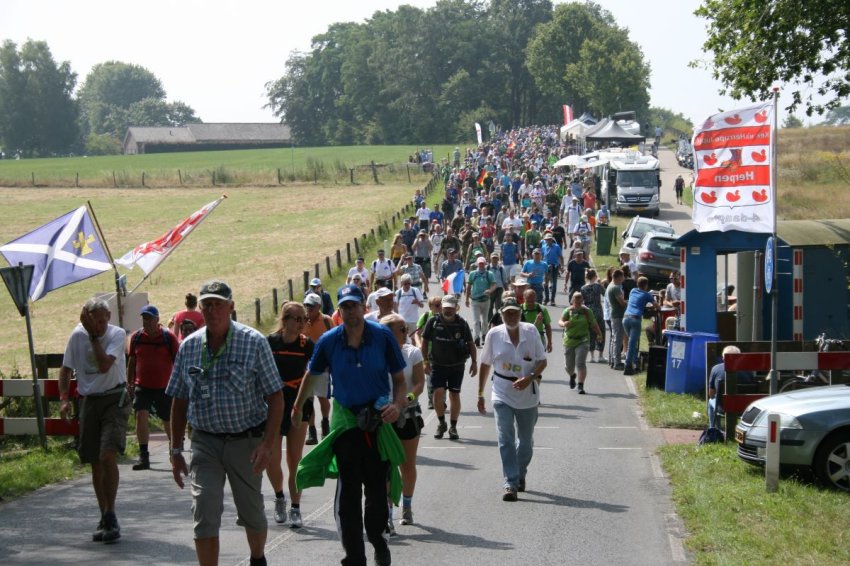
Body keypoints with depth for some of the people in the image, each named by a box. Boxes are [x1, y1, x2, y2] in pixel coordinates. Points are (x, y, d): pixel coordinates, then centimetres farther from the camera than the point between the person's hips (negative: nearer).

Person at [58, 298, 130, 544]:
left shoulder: (117, 334, -10)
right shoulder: (77, 336, 0)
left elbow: (104, 365, -23)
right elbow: (66, 369, 8)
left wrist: (94, 336, -21)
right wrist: (64, 398, -5)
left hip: (114, 400, -4)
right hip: (89, 401, 4)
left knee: (108, 456, -19)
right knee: (95, 463, 8)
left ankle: (110, 515, -11)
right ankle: (105, 519, 19)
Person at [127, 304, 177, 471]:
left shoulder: (168, 337, -5)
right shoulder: (136, 337, 2)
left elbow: (177, 361, 1)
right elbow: (131, 362, 11)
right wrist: (129, 383, 10)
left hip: (163, 387, -1)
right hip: (142, 386, 1)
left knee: (168, 420, 9)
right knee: (141, 416, -15)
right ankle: (143, 456, -13)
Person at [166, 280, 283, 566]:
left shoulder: (254, 342, -7)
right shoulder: (189, 346, 3)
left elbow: (275, 397, -8)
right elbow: (179, 401, 10)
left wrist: (267, 444, -17)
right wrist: (176, 450, 7)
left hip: (246, 442, -2)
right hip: (205, 443, 2)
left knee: (252, 512, 13)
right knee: (204, 516, -8)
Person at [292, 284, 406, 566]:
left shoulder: (383, 336, -8)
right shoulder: (329, 341, -5)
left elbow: (399, 378, -1)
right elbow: (311, 375, 12)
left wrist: (398, 405, -19)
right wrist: (297, 409, 20)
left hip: (379, 418, 0)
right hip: (346, 420, 0)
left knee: (377, 487, 10)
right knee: (348, 492, -5)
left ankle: (376, 537, 34)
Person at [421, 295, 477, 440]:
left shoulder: (462, 324, -1)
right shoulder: (433, 322, -3)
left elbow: (471, 343, 7)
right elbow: (425, 342, 5)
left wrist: (474, 362, 2)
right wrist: (426, 361, 1)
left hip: (457, 365, 0)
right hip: (438, 364, 0)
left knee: (454, 395, 1)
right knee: (438, 392, -13)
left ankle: (453, 427, 14)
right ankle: (441, 423, 8)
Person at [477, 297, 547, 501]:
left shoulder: (531, 331, -5)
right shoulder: (494, 335, -4)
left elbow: (542, 361, -1)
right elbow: (485, 365, 6)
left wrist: (529, 378, -19)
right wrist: (480, 394, 7)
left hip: (528, 395, 1)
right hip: (502, 394, -1)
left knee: (526, 441, 13)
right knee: (505, 439, -11)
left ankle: (520, 475, 35)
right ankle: (511, 483, -11)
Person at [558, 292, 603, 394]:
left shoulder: (587, 311, 0)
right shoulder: (568, 311, -4)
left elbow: (594, 324, 11)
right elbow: (560, 321, -17)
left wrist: (599, 334, 9)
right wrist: (564, 324, -38)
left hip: (583, 341, -1)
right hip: (569, 341, 1)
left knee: (581, 363, -17)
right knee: (569, 366, 12)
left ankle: (581, 386, -15)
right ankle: (572, 376, 47)